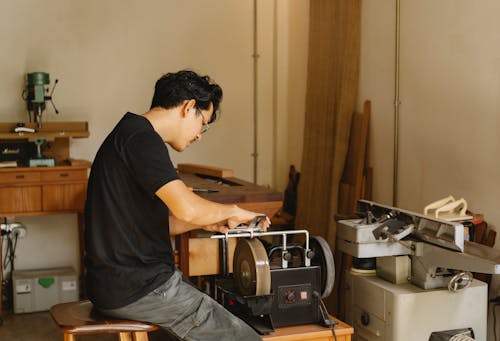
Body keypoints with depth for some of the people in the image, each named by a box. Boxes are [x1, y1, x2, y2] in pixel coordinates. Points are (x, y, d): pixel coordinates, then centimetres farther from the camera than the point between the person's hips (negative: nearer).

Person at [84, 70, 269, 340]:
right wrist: (232, 211, -9)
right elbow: (186, 208, -28)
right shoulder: (142, 138, -16)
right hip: (137, 288, -11)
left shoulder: (128, 134, 17)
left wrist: (206, 223, 12)